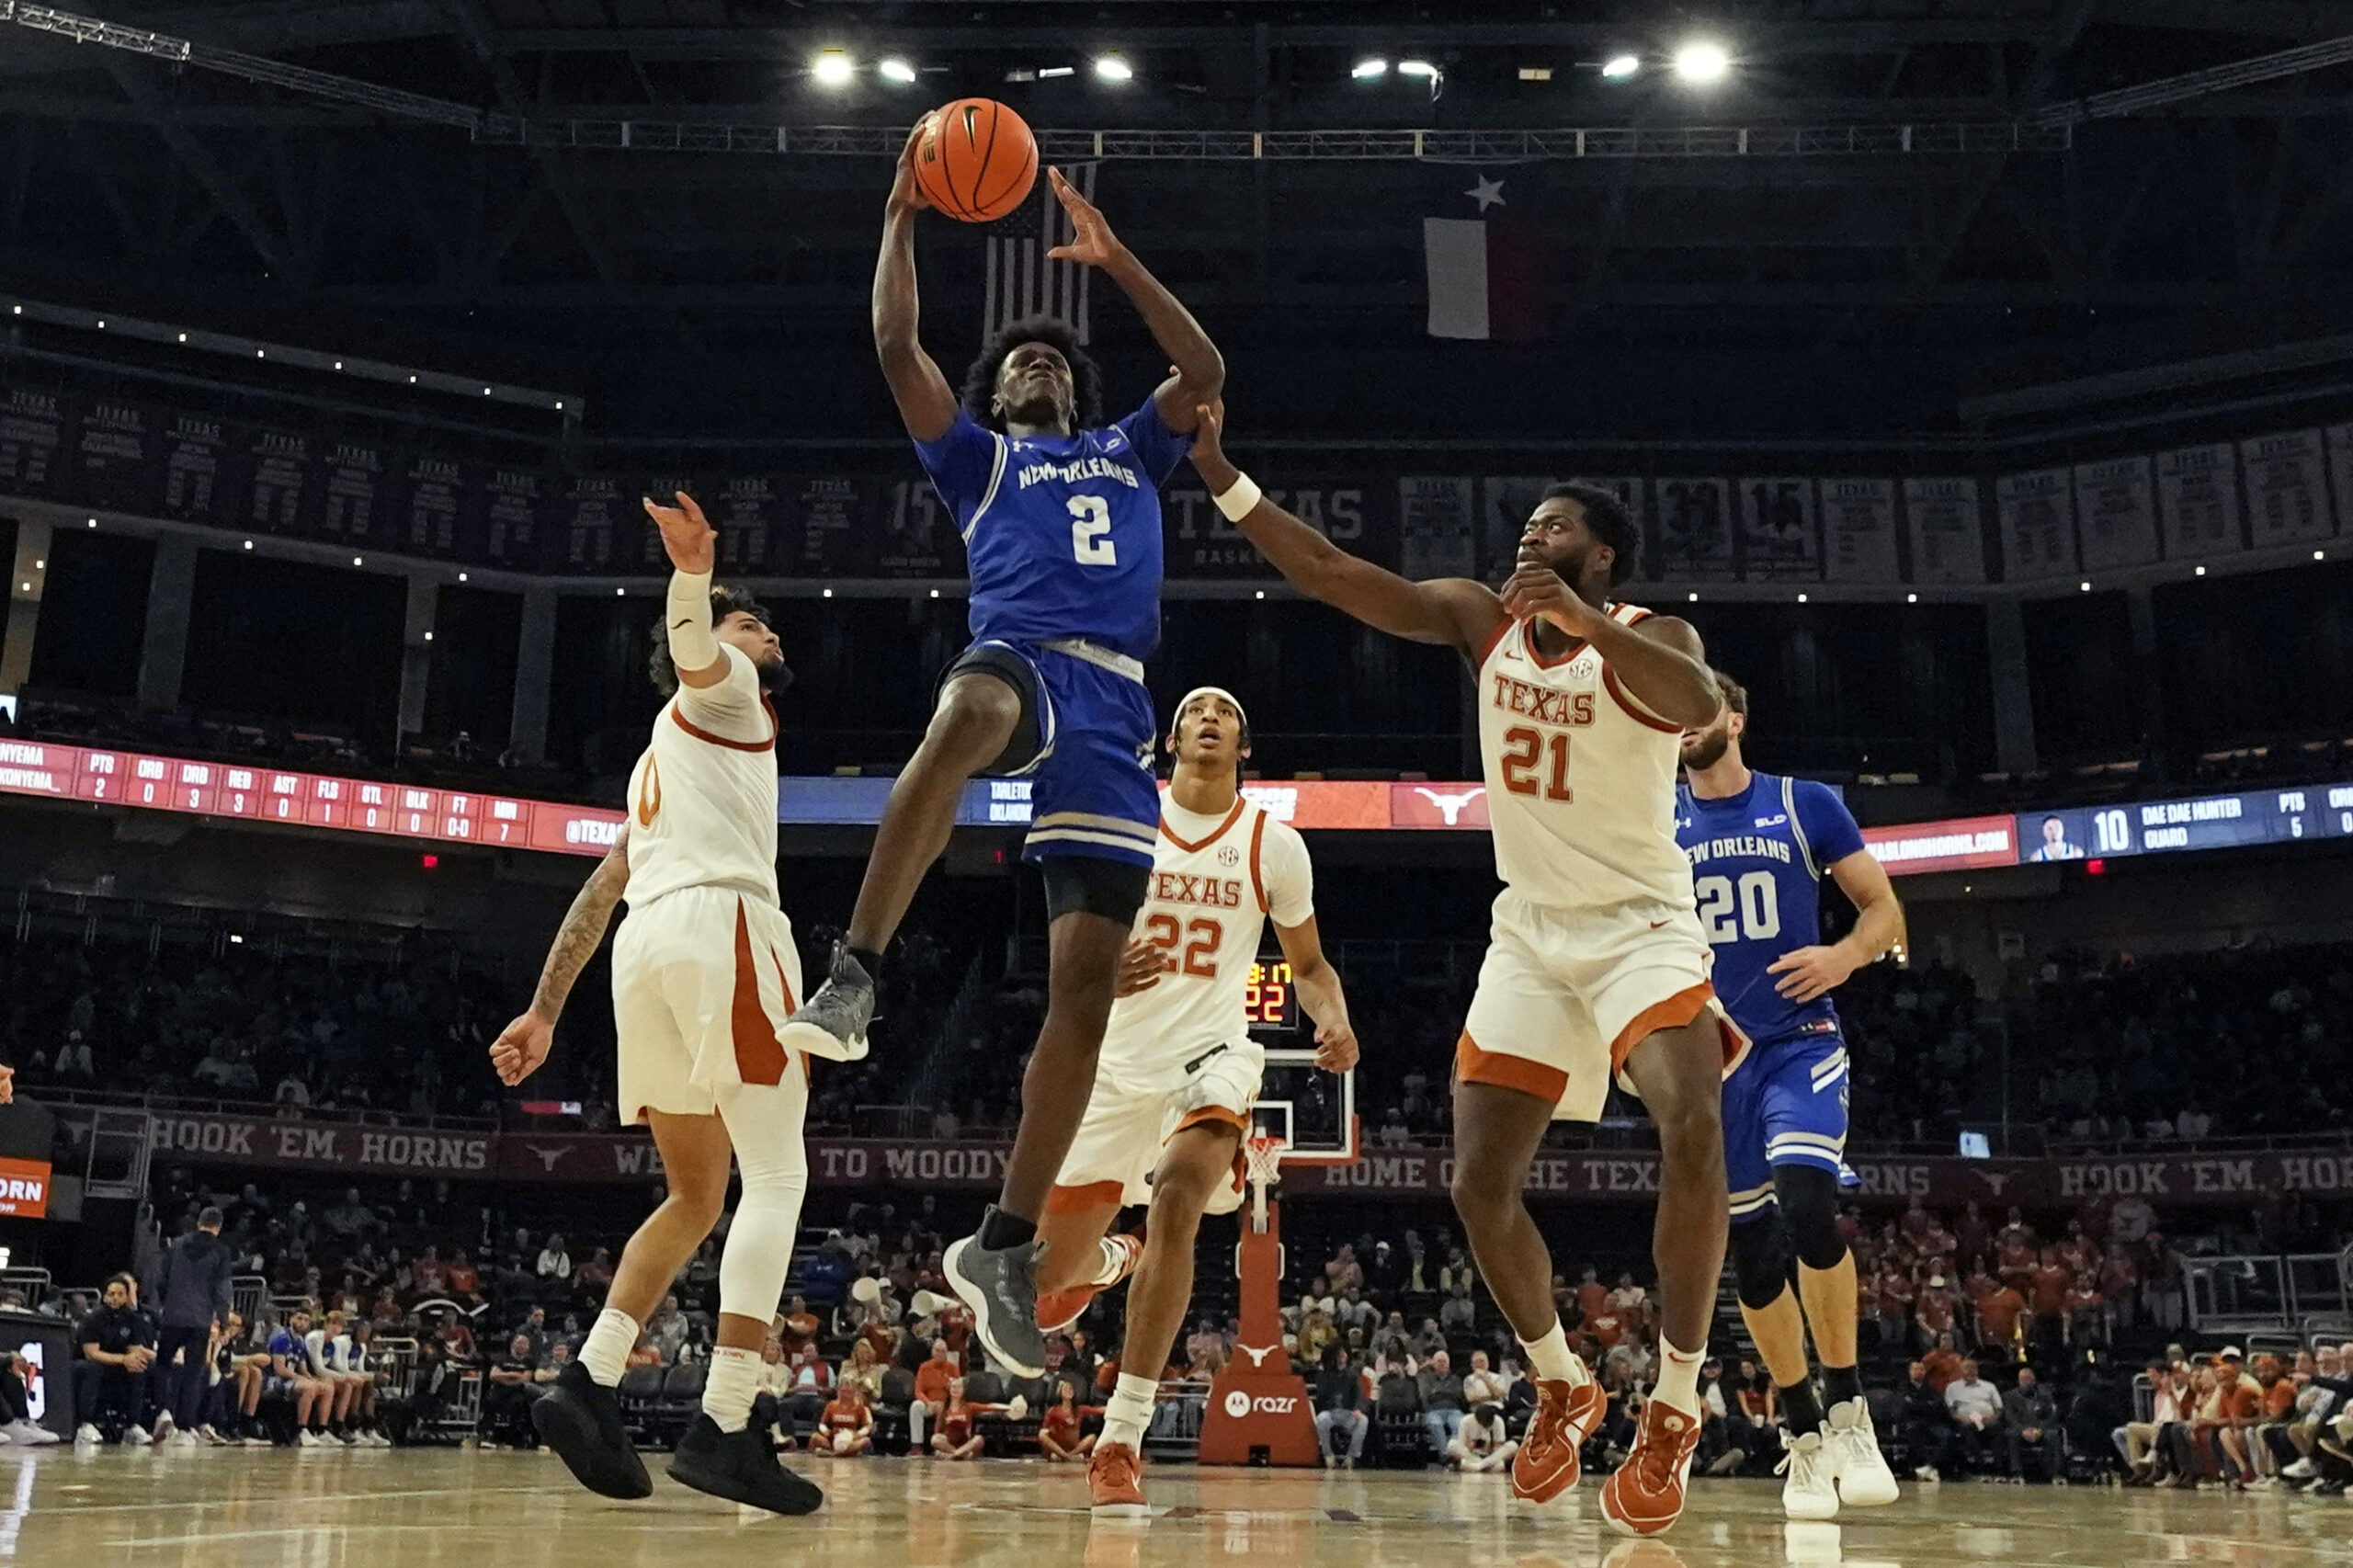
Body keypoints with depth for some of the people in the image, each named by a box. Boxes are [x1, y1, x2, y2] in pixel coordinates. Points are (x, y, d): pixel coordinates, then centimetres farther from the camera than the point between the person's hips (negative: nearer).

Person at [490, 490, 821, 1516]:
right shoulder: (720, 691, 13)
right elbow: (691, 644, -13)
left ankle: (589, 1386, -1)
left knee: (696, 1197, 14)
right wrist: (693, 574, -34)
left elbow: (598, 893, 30)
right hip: (722, 925, -8)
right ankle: (724, 1429, -18)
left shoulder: (661, 760, 36)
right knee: (776, 1177, -9)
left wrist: (544, 1012, 26)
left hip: (645, 951, 8)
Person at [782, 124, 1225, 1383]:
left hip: (1115, 708, 3)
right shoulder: (975, 455, 27)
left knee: (1088, 983, -8)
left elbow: (1206, 370, 22)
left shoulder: (1127, 453, 35)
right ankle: (852, 977, -41)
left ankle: (1006, 1245, -4)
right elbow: (897, 348, 15)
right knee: (966, 717, -44)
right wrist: (902, 216, 15)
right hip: (1018, 659, -3)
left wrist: (1113, 258, 21)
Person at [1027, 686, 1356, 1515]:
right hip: (1115, 1061, 2)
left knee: (1178, 1196, -34)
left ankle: (1122, 1439, -27)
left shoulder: (1275, 845, 1)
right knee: (1049, 1284, 6)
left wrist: (1332, 1018, -12)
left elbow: (1308, 963, 11)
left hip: (1209, 1053, -2)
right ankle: (1112, 1259, 48)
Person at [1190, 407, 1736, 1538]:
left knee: (1693, 1132, -28)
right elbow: (1334, 577, -8)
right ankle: (1561, 1388, 22)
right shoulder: (1480, 617, 1)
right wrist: (1219, 474, -16)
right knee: (1479, 1180, -2)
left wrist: (1584, 619, -46)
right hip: (1530, 932, 5)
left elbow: (1699, 706, -34)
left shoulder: (1650, 635, -10)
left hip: (1640, 924, -4)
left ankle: (1673, 1411, -13)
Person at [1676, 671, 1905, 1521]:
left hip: (1798, 1043, -3)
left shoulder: (1806, 805, 0)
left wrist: (1845, 956, -18)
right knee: (1752, 1249, 6)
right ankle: (1804, 1435, 21)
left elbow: (1885, 909, 3)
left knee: (1808, 1206, -26)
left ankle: (1847, 1409, -9)